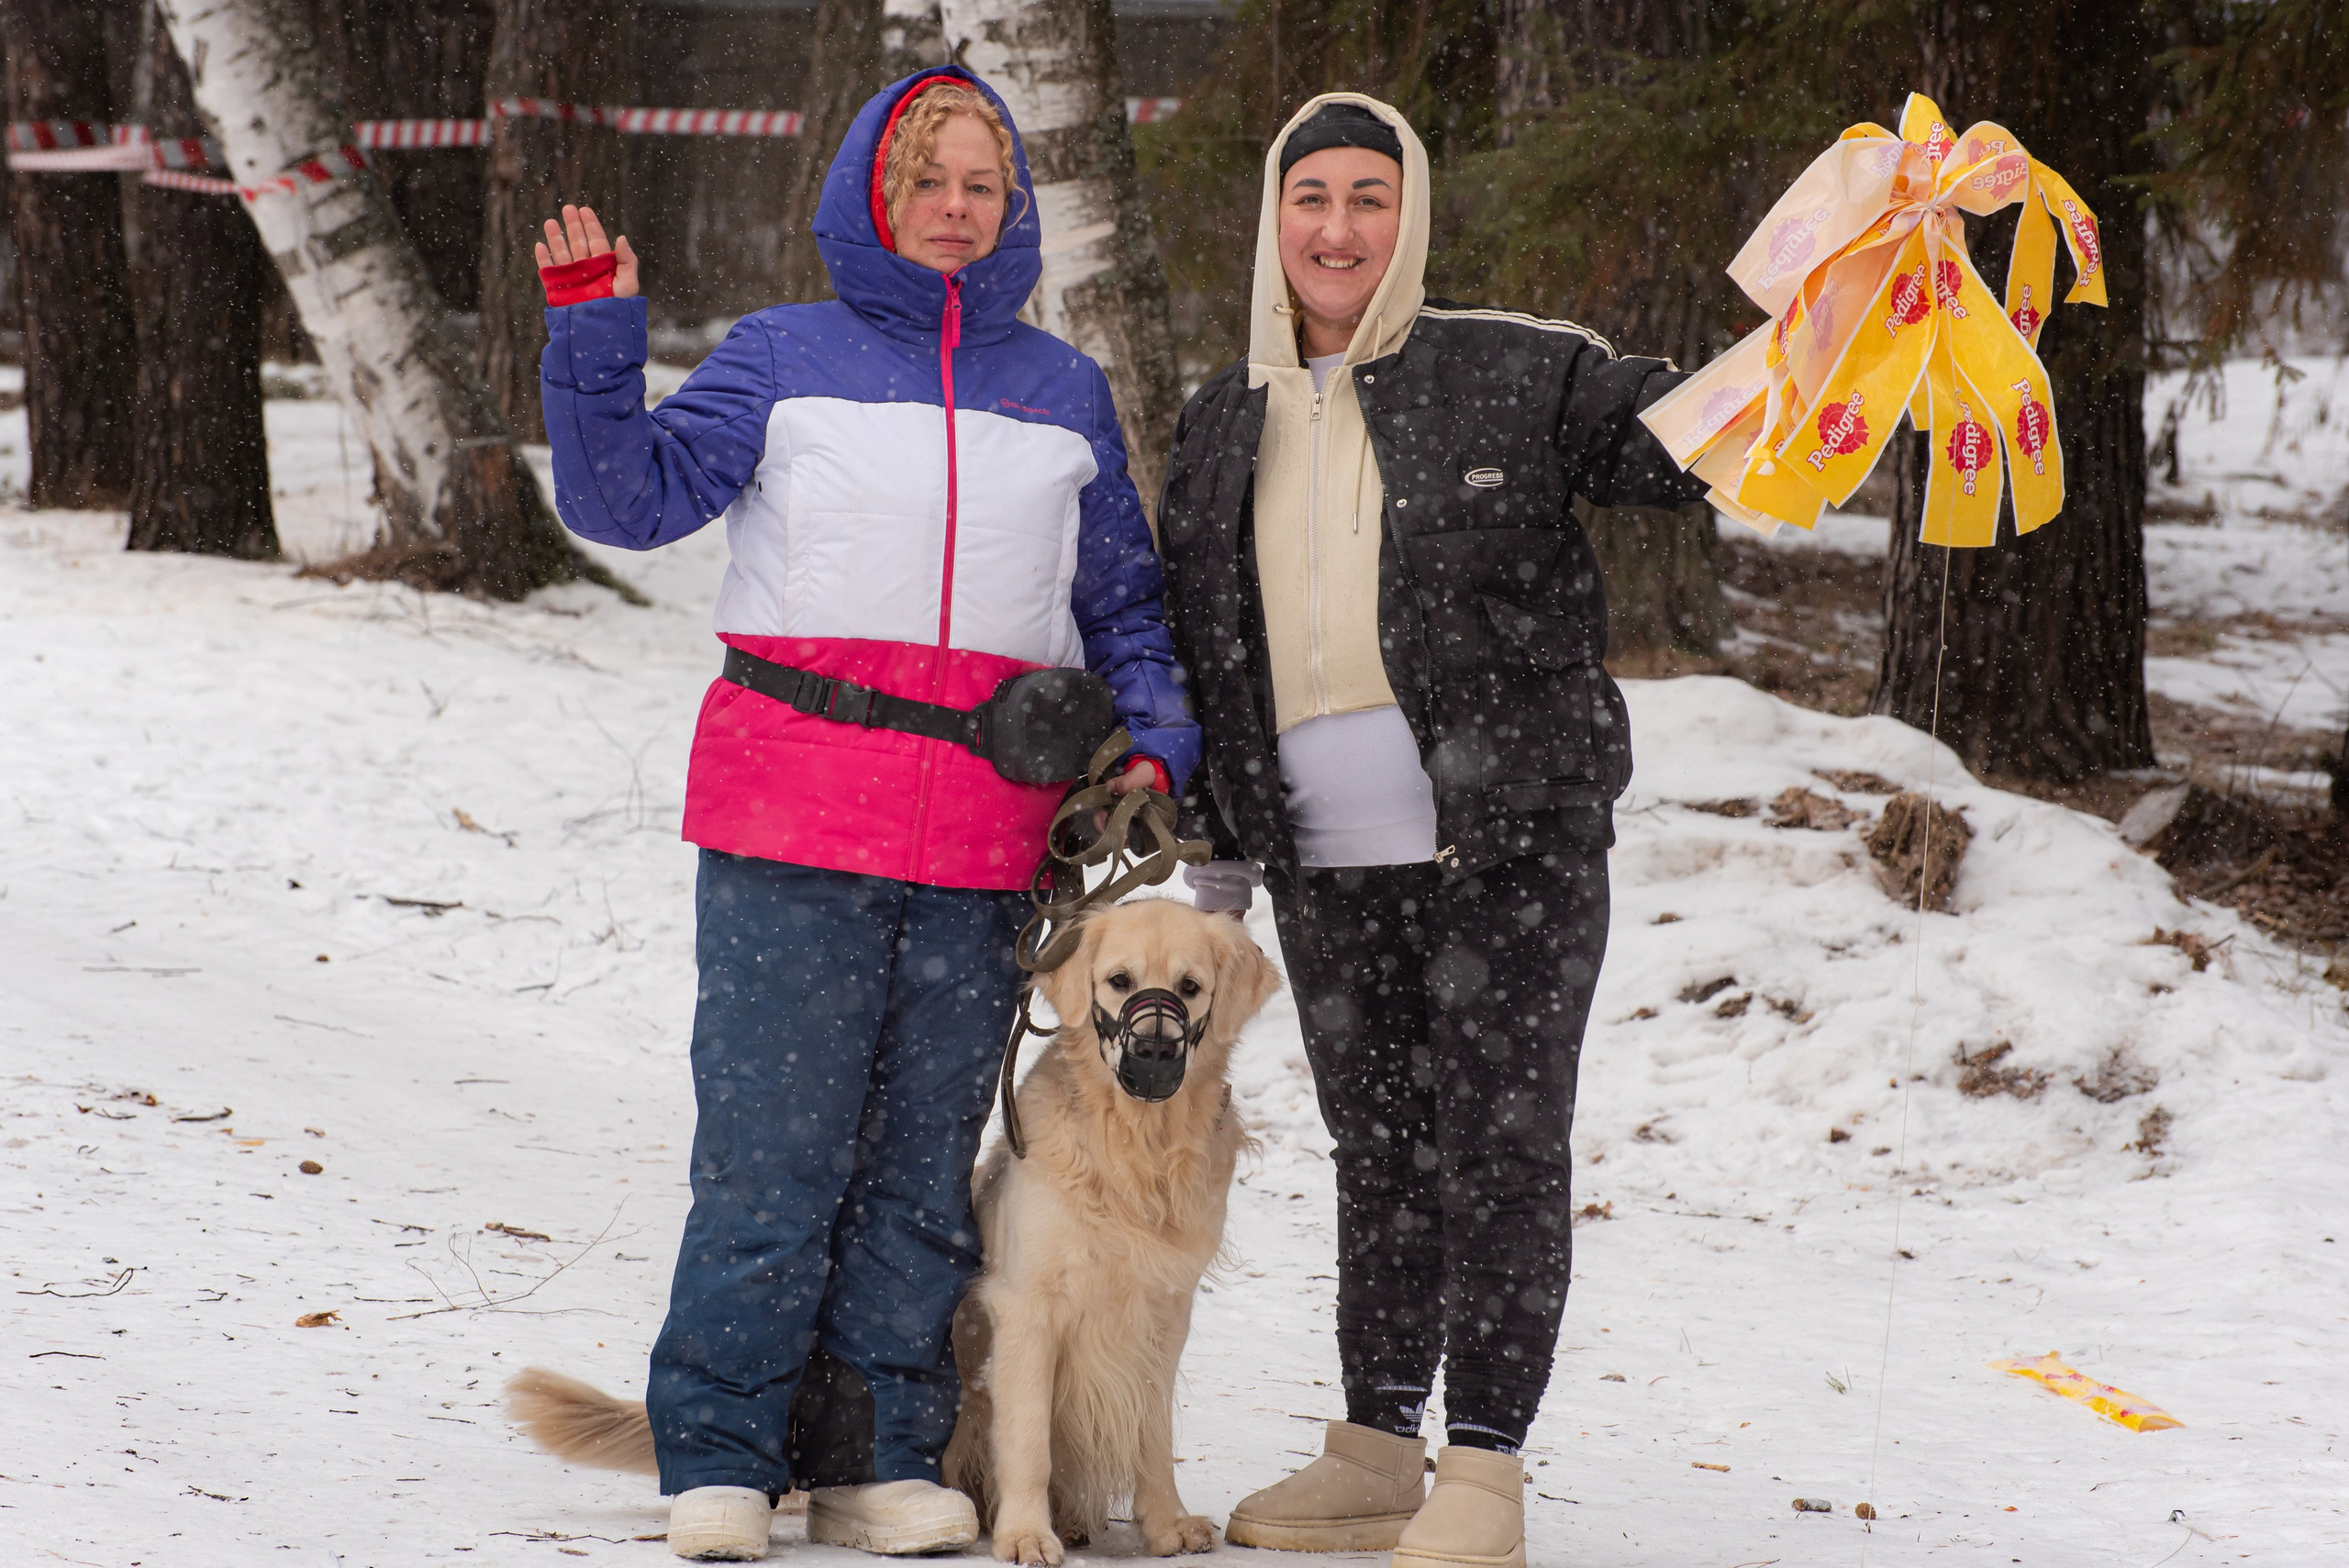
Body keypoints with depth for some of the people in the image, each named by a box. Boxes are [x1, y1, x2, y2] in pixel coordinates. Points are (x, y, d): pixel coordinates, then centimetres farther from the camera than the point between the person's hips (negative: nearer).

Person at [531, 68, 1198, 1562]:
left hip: (982, 845, 3)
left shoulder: (1065, 391, 15)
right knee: (771, 1152, -6)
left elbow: (1123, 599, 20)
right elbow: (630, 492, -1)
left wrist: (1155, 735, 4)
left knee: (924, 1163, 8)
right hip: (791, 820, -3)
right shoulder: (785, 357, 7)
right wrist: (595, 333, -12)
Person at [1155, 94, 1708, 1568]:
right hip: (1329, 867, 4)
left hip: (1511, 840, -4)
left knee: (1501, 1148, -4)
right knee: (1380, 1149, 12)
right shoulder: (1223, 427, 13)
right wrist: (1220, 838, 19)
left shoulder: (1515, 377, -1)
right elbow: (1196, 645, 21)